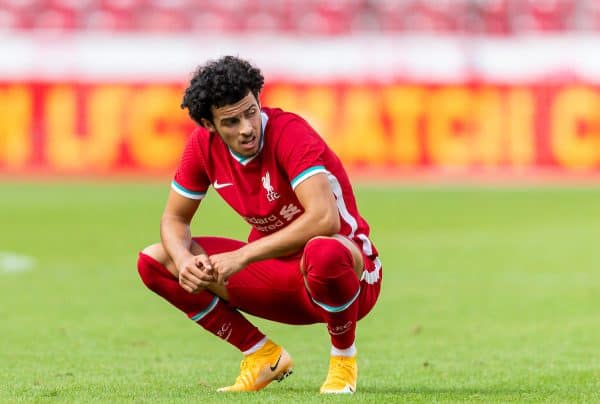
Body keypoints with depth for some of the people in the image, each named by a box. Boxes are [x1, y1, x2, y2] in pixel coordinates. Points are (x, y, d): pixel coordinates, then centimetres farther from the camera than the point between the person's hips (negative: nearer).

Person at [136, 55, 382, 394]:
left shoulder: (289, 133, -25)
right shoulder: (204, 145, -7)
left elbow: (324, 219, -38)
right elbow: (174, 219, 5)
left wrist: (241, 257, -36)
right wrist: (184, 261, -19)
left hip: (349, 271, -6)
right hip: (281, 276, 6)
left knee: (323, 252, -44)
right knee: (154, 261, -4)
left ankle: (344, 358, -13)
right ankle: (264, 357, 4)